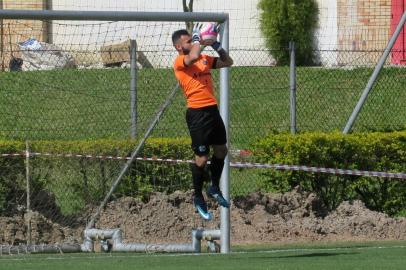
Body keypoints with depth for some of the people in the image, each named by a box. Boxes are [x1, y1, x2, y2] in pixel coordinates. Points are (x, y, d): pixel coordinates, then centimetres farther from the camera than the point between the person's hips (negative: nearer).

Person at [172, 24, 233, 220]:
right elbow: (193, 57, -29)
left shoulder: (204, 58, 15)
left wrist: (215, 45, 7)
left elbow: (228, 62, 19)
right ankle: (198, 197, 13)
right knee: (202, 158, -3)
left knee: (221, 151, 17)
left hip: (213, 110, 8)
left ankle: (214, 188, 35)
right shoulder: (179, 62, -8)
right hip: (197, 113, -8)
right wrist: (198, 38, -14)